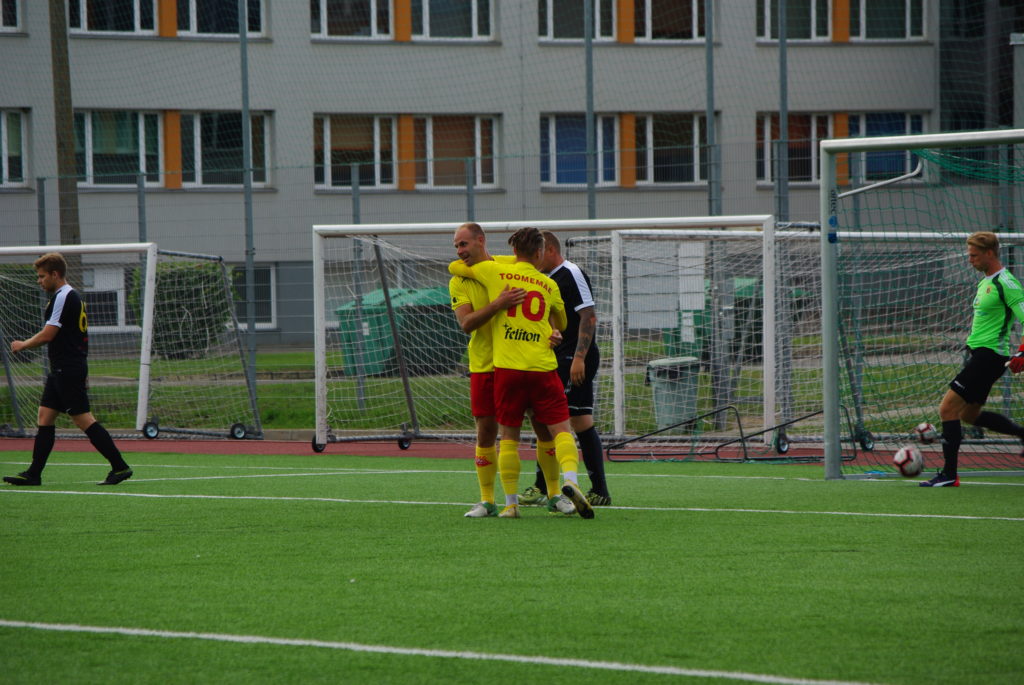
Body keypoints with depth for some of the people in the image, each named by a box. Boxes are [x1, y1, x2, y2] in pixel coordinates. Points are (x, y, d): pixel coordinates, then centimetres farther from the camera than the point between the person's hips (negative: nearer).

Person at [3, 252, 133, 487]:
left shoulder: (63, 298, -15)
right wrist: (83, 374, 24)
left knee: (84, 419, -9)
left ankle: (120, 467, -7)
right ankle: (33, 474, 9)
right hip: (61, 371, 10)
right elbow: (79, 335, 22)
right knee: (45, 417, 8)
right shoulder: (73, 296, 17)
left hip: (67, 369, -10)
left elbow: (47, 335, -18)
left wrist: (23, 345, -1)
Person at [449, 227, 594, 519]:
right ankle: (570, 480, -22)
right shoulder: (549, 285, 10)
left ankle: (511, 503, 5)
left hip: (507, 366, 0)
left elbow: (454, 266, 19)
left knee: (508, 436, 7)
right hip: (543, 367, 0)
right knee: (561, 429, 2)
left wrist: (484, 259, 35)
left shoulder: (495, 272, 3)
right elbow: (561, 324, 24)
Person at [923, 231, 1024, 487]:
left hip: (989, 355, -10)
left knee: (948, 407, -12)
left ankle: (949, 474, -9)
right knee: (969, 414, 18)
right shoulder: (985, 282, 15)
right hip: (977, 352, 10)